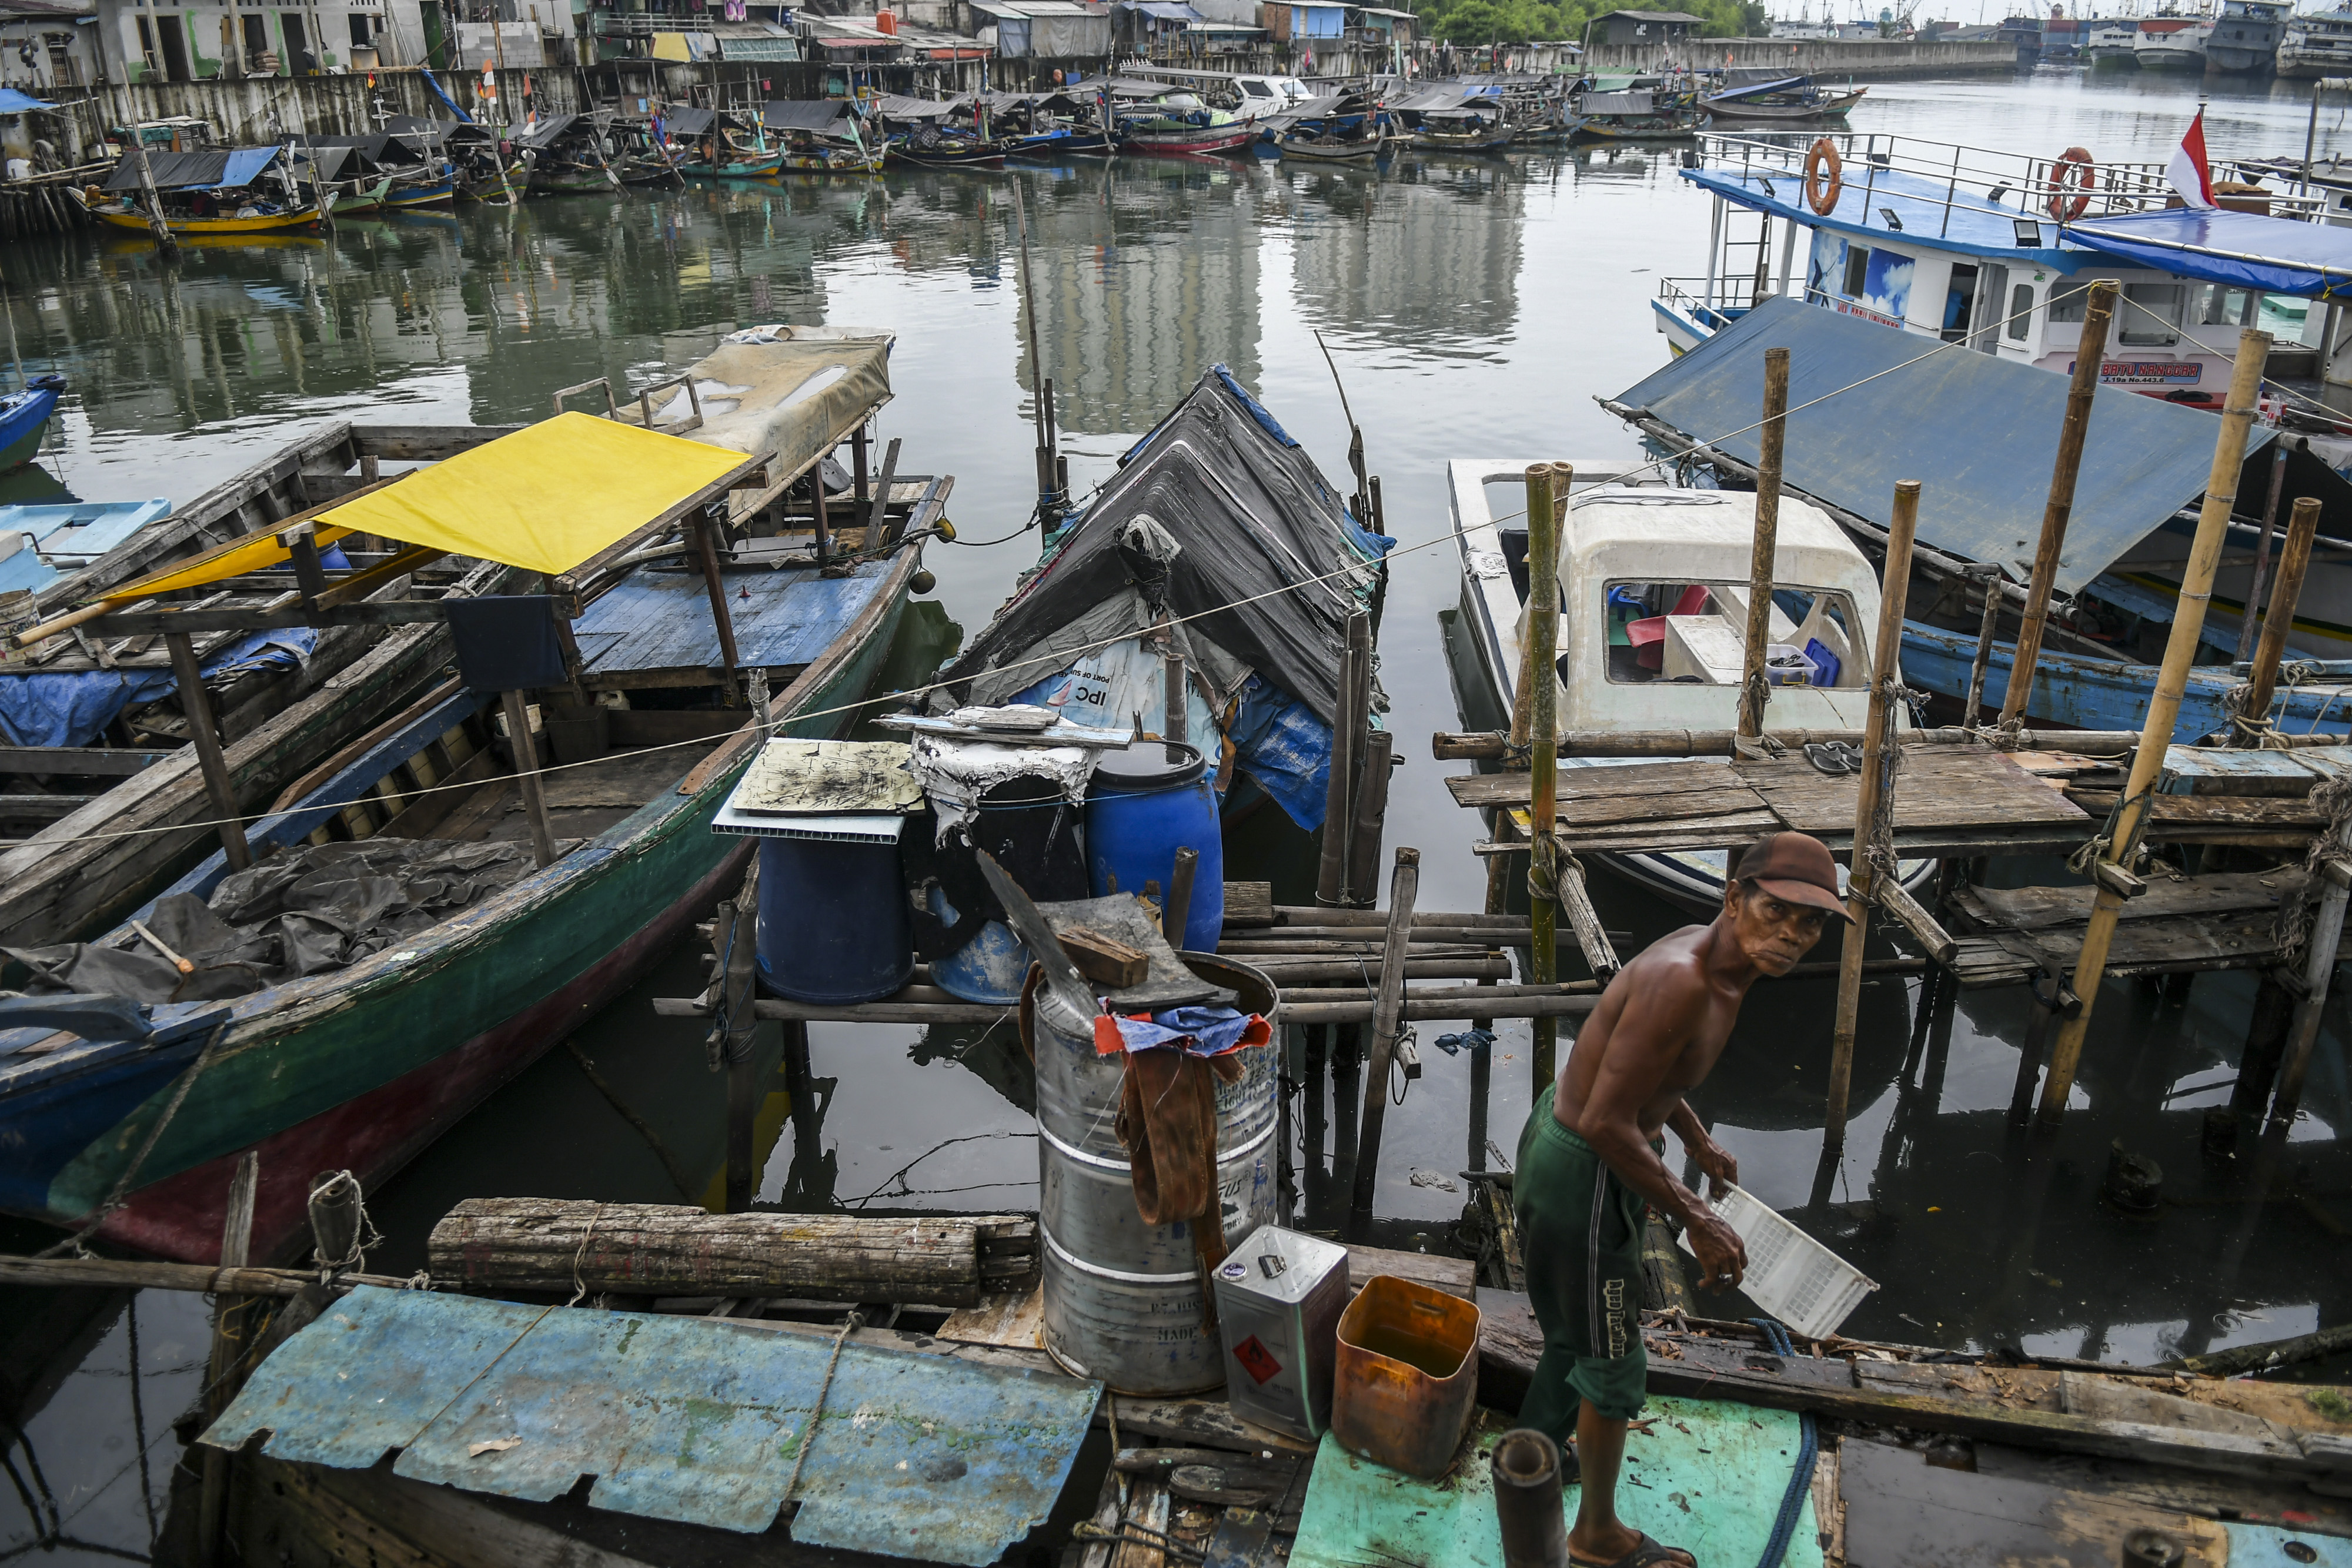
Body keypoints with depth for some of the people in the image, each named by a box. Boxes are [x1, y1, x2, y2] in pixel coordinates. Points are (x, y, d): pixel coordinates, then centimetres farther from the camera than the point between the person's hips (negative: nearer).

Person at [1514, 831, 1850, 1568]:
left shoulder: (1714, 956, -3)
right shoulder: (1682, 982, -33)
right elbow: (1605, 1123, -32)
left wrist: (1697, 1141, 25)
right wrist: (1697, 1219, -23)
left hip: (1561, 1133, 10)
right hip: (1579, 1174, -10)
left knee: (1575, 1330, 30)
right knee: (1613, 1363, 11)